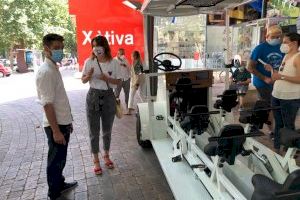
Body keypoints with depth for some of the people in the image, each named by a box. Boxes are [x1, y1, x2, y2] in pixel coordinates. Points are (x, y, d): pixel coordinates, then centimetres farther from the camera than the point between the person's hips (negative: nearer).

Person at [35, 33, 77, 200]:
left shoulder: (54, 68, 10)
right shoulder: (46, 72, -20)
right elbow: (47, 104, -23)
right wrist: (56, 130, -22)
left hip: (62, 122, 9)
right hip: (56, 125, -9)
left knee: (60, 158, 22)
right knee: (56, 160, 6)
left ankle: (60, 184, 41)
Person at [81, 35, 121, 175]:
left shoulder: (113, 63, -4)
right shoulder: (89, 62, -3)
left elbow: (118, 81, 0)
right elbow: (83, 81, 4)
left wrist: (107, 78, -18)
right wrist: (89, 75, -18)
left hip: (108, 97, 1)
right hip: (93, 97, 0)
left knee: (107, 130, 14)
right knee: (94, 131, 5)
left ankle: (106, 155, 35)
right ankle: (96, 160, 20)